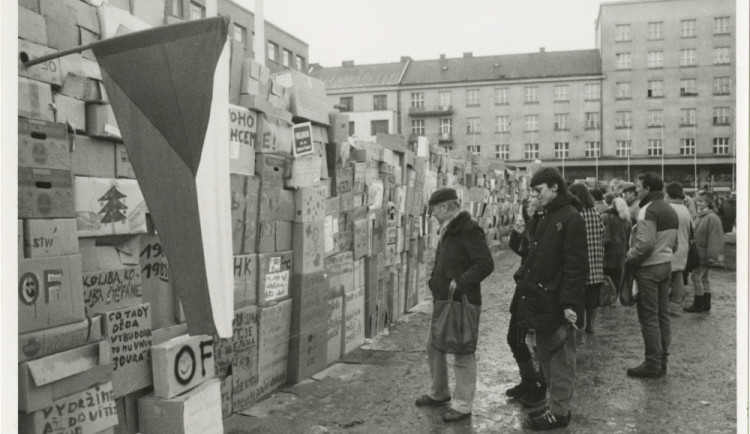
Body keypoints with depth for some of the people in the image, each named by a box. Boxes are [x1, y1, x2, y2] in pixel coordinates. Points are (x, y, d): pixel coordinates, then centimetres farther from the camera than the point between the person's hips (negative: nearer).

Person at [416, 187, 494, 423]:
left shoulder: (469, 230, -17)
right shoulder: (448, 231, 12)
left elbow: (486, 264, -23)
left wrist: (460, 282, -24)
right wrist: (435, 279, 8)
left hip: (462, 302, -10)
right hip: (443, 300, 10)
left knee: (462, 353, 1)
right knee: (433, 346, 18)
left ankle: (463, 406, 14)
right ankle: (438, 393, 36)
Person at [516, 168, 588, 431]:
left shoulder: (571, 218, -15)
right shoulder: (545, 217, 14)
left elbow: (576, 266, -20)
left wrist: (570, 303, -23)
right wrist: (526, 287, 13)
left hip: (556, 303, -9)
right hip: (540, 300, 9)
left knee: (560, 358, 3)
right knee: (545, 356, 17)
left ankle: (559, 412, 14)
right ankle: (556, 405, 30)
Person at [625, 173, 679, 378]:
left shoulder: (648, 210, -17)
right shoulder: (670, 210, 14)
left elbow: (645, 244, -26)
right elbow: (673, 244, 17)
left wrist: (630, 257, -11)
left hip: (649, 268, -9)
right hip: (666, 265, 9)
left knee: (649, 317, -2)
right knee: (662, 315, 14)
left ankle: (653, 363, 3)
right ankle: (662, 360, 22)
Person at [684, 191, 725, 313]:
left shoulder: (712, 218, -15)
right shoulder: (699, 216, 13)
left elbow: (714, 238, -19)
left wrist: (711, 255, -21)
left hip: (704, 254, -9)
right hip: (698, 253, 9)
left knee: (696, 276, -8)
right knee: (704, 278, 14)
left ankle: (698, 304, 1)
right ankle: (706, 304, 22)